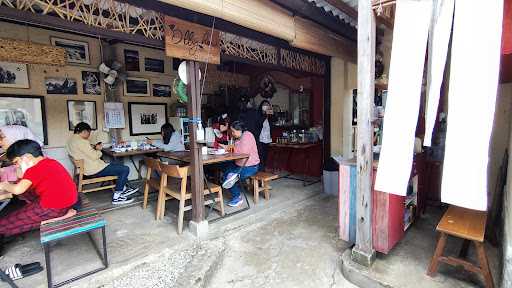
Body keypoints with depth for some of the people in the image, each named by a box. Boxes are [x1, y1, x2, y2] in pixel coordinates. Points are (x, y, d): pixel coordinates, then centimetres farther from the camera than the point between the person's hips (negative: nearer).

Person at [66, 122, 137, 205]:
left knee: (118, 165, 25)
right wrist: (98, 150, -4)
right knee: (125, 169, -13)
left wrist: (92, 148, 9)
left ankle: (123, 189, 26)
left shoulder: (72, 139, 12)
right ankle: (116, 197, -6)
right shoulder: (81, 142, -21)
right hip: (94, 170, -11)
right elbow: (94, 156, -22)